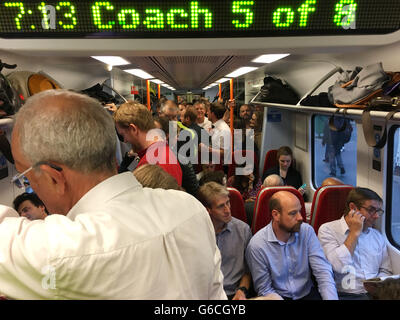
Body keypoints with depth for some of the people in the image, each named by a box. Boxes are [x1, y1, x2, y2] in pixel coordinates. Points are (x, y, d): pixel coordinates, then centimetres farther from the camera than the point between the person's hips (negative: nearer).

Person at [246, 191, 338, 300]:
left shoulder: (307, 231, -5)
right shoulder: (257, 246, -16)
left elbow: (323, 271, -7)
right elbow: (264, 290, -9)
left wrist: (331, 298, -23)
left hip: (308, 293, 3)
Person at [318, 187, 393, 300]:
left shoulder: (378, 236, 16)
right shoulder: (327, 230, -3)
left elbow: (385, 271, 17)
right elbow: (338, 267, -15)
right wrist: (354, 232, -9)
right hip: (344, 295, -5)